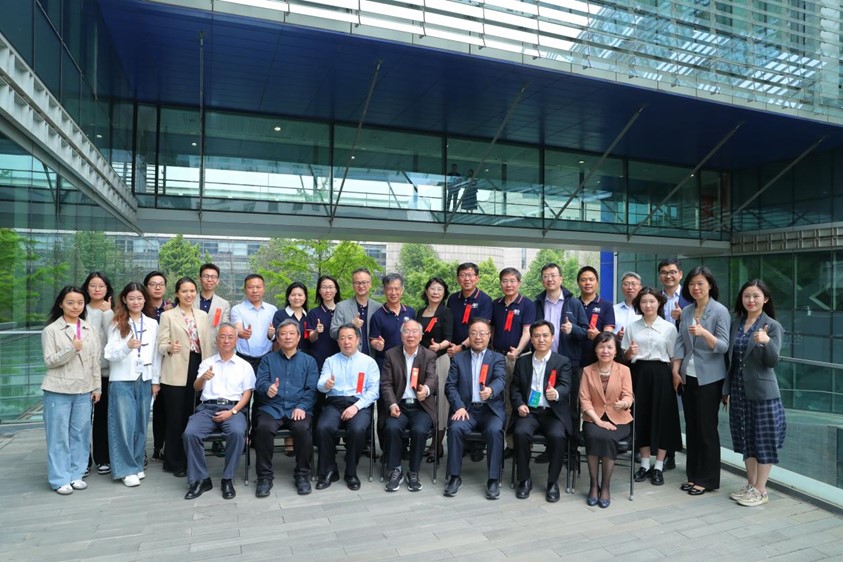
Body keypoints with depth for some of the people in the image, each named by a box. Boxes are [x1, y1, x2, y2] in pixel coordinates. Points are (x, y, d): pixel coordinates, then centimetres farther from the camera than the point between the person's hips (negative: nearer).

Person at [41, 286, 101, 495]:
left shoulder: (90, 329, 7)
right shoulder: (51, 330, -3)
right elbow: (49, 361, -8)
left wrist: (97, 387, 7)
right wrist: (71, 349, -23)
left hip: (84, 390, 4)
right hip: (58, 391, -3)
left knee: (81, 434, 8)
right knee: (59, 436, 3)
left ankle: (76, 475, 19)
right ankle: (60, 479, 12)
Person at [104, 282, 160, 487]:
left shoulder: (152, 324, 8)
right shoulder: (117, 324, 0)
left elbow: (156, 353, 10)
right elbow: (109, 353, -7)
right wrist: (127, 346, -26)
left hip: (144, 380, 3)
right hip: (122, 380, -3)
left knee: (141, 425, 8)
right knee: (124, 425, -1)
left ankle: (137, 465, 21)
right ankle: (126, 469, 8)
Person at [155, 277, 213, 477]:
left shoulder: (203, 315, 11)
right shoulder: (168, 316, 0)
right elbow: (162, 345, -7)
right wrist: (170, 348, -29)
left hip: (197, 369, 4)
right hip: (176, 372, -4)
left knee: (191, 416, 10)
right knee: (176, 418, 2)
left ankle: (189, 460, 21)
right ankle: (175, 463, 14)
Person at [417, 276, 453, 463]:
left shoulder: (445, 312, -3)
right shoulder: (420, 312, 13)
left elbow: (448, 339, -12)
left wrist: (439, 346, -30)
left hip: (439, 359, -5)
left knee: (439, 400, -2)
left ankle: (438, 445, 6)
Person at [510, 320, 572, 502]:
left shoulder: (563, 362, 4)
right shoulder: (522, 361, 12)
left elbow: (565, 386, -11)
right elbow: (514, 387, 13)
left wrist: (556, 393, -34)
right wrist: (519, 404, -6)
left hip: (553, 412, -1)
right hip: (529, 411, 2)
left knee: (557, 436, -30)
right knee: (520, 433, -28)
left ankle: (553, 482, -8)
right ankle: (524, 480, -8)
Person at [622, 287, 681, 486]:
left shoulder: (669, 327, 2)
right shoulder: (632, 327, 7)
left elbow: (674, 357, 1)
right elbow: (625, 356, 10)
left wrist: (677, 377, -8)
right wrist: (630, 352, -11)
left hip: (661, 374, -2)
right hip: (639, 373, 2)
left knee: (661, 417, 3)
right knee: (641, 416, 5)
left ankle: (659, 466, 16)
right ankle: (645, 464, 20)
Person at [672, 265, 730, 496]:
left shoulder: (720, 311, -8)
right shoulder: (686, 312, 8)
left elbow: (723, 346, -14)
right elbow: (680, 343, 9)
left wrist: (704, 333, -31)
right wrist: (676, 369, 1)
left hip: (709, 378, -5)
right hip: (688, 376, 5)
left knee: (707, 428, 2)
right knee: (691, 426, 12)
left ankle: (708, 479, 15)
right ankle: (693, 475, 23)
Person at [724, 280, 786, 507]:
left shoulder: (772, 326, -8)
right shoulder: (735, 324, 7)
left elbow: (772, 362, -15)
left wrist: (767, 342, -34)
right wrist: (726, 389, 12)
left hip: (762, 392, -5)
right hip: (739, 391, 5)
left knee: (764, 440, 4)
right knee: (746, 439, 13)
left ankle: (760, 490, 14)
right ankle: (751, 485, 26)